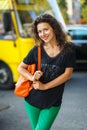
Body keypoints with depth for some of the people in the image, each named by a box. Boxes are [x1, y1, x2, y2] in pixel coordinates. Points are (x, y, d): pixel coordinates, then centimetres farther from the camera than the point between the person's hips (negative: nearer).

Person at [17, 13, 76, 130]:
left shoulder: (68, 50, -5)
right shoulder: (37, 50, -1)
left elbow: (67, 74, -9)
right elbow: (20, 68, 6)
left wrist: (44, 86, -14)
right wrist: (32, 78, -15)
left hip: (53, 103, -2)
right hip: (33, 100, 2)